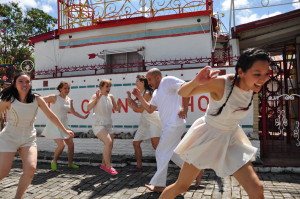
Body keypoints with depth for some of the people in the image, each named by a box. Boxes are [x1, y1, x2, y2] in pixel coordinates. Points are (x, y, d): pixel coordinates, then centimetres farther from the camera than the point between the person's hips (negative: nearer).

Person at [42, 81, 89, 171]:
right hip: (55, 124, -7)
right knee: (61, 145, -17)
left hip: (64, 125, 7)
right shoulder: (54, 98, -10)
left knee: (71, 144, 9)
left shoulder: (69, 100, 7)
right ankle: (54, 161, 10)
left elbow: (73, 112, 19)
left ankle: (70, 163, 26)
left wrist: (83, 117, 17)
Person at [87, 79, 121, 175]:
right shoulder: (96, 96, -8)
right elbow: (88, 108, -21)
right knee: (109, 142, -23)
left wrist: (119, 105, -9)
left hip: (108, 125, 6)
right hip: (98, 125, -6)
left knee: (109, 146, 9)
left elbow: (116, 109, 13)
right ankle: (108, 166, -11)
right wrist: (96, 99, -33)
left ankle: (104, 164, 29)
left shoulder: (111, 96, 6)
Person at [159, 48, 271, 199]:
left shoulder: (253, 87, -10)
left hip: (231, 138, 5)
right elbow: (182, 93, -23)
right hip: (207, 136, -5)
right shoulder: (221, 83, -29)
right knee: (181, 186, 7)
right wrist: (196, 81, -41)